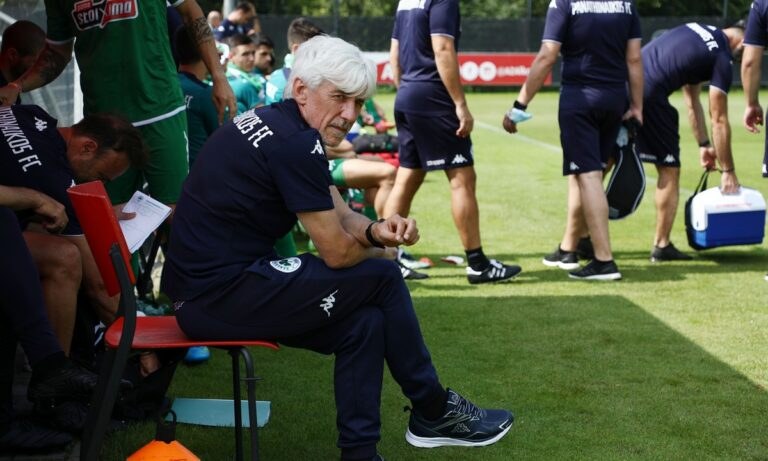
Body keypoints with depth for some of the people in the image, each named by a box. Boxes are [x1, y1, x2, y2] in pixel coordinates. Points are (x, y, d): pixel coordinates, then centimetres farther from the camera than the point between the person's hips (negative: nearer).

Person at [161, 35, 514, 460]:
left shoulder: (276, 123, 12)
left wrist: (375, 231, -5)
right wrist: (379, 255, 9)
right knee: (382, 278, -1)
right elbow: (337, 252, -13)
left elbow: (341, 217, 17)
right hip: (222, 296, -10)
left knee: (364, 319, 8)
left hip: (202, 288, 10)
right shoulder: (293, 143, -18)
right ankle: (433, 412, 15)